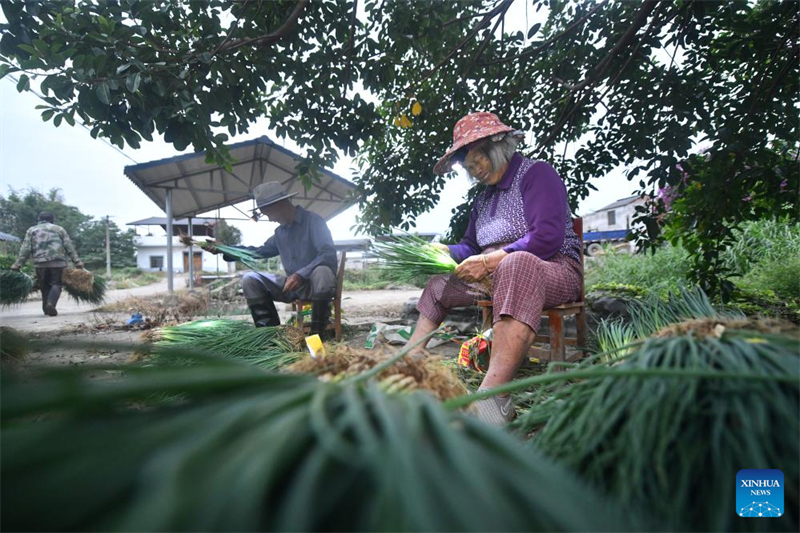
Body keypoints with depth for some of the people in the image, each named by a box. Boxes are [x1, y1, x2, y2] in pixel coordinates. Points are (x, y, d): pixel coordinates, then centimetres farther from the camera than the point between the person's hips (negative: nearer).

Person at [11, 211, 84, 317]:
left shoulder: (31, 230, 16)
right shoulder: (59, 229, 12)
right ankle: (51, 303, -22)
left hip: (40, 263, 2)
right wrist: (77, 261, 1)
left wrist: (18, 264, 7)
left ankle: (47, 309, 11)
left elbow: (25, 249, 6)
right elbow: (69, 247, 4)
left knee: (44, 286, 12)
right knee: (56, 284, 1)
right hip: (57, 262, -2)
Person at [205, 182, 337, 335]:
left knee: (322, 272, -40)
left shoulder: (313, 220, -11)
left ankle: (317, 335, -28)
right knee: (250, 279, -6)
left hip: (316, 284, -7)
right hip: (293, 284, 7)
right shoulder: (280, 232, 14)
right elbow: (259, 251, 25)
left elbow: (329, 254, -24)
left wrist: (301, 274, -34)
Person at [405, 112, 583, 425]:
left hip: (552, 269, -8)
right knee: (439, 283, 9)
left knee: (517, 265, -41)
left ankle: (493, 396, -52)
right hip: (496, 277, 9)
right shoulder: (484, 198, 21)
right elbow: (471, 247, 21)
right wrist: (445, 251, 0)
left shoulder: (536, 173, -5)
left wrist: (489, 261, -22)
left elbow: (548, 237, -19)